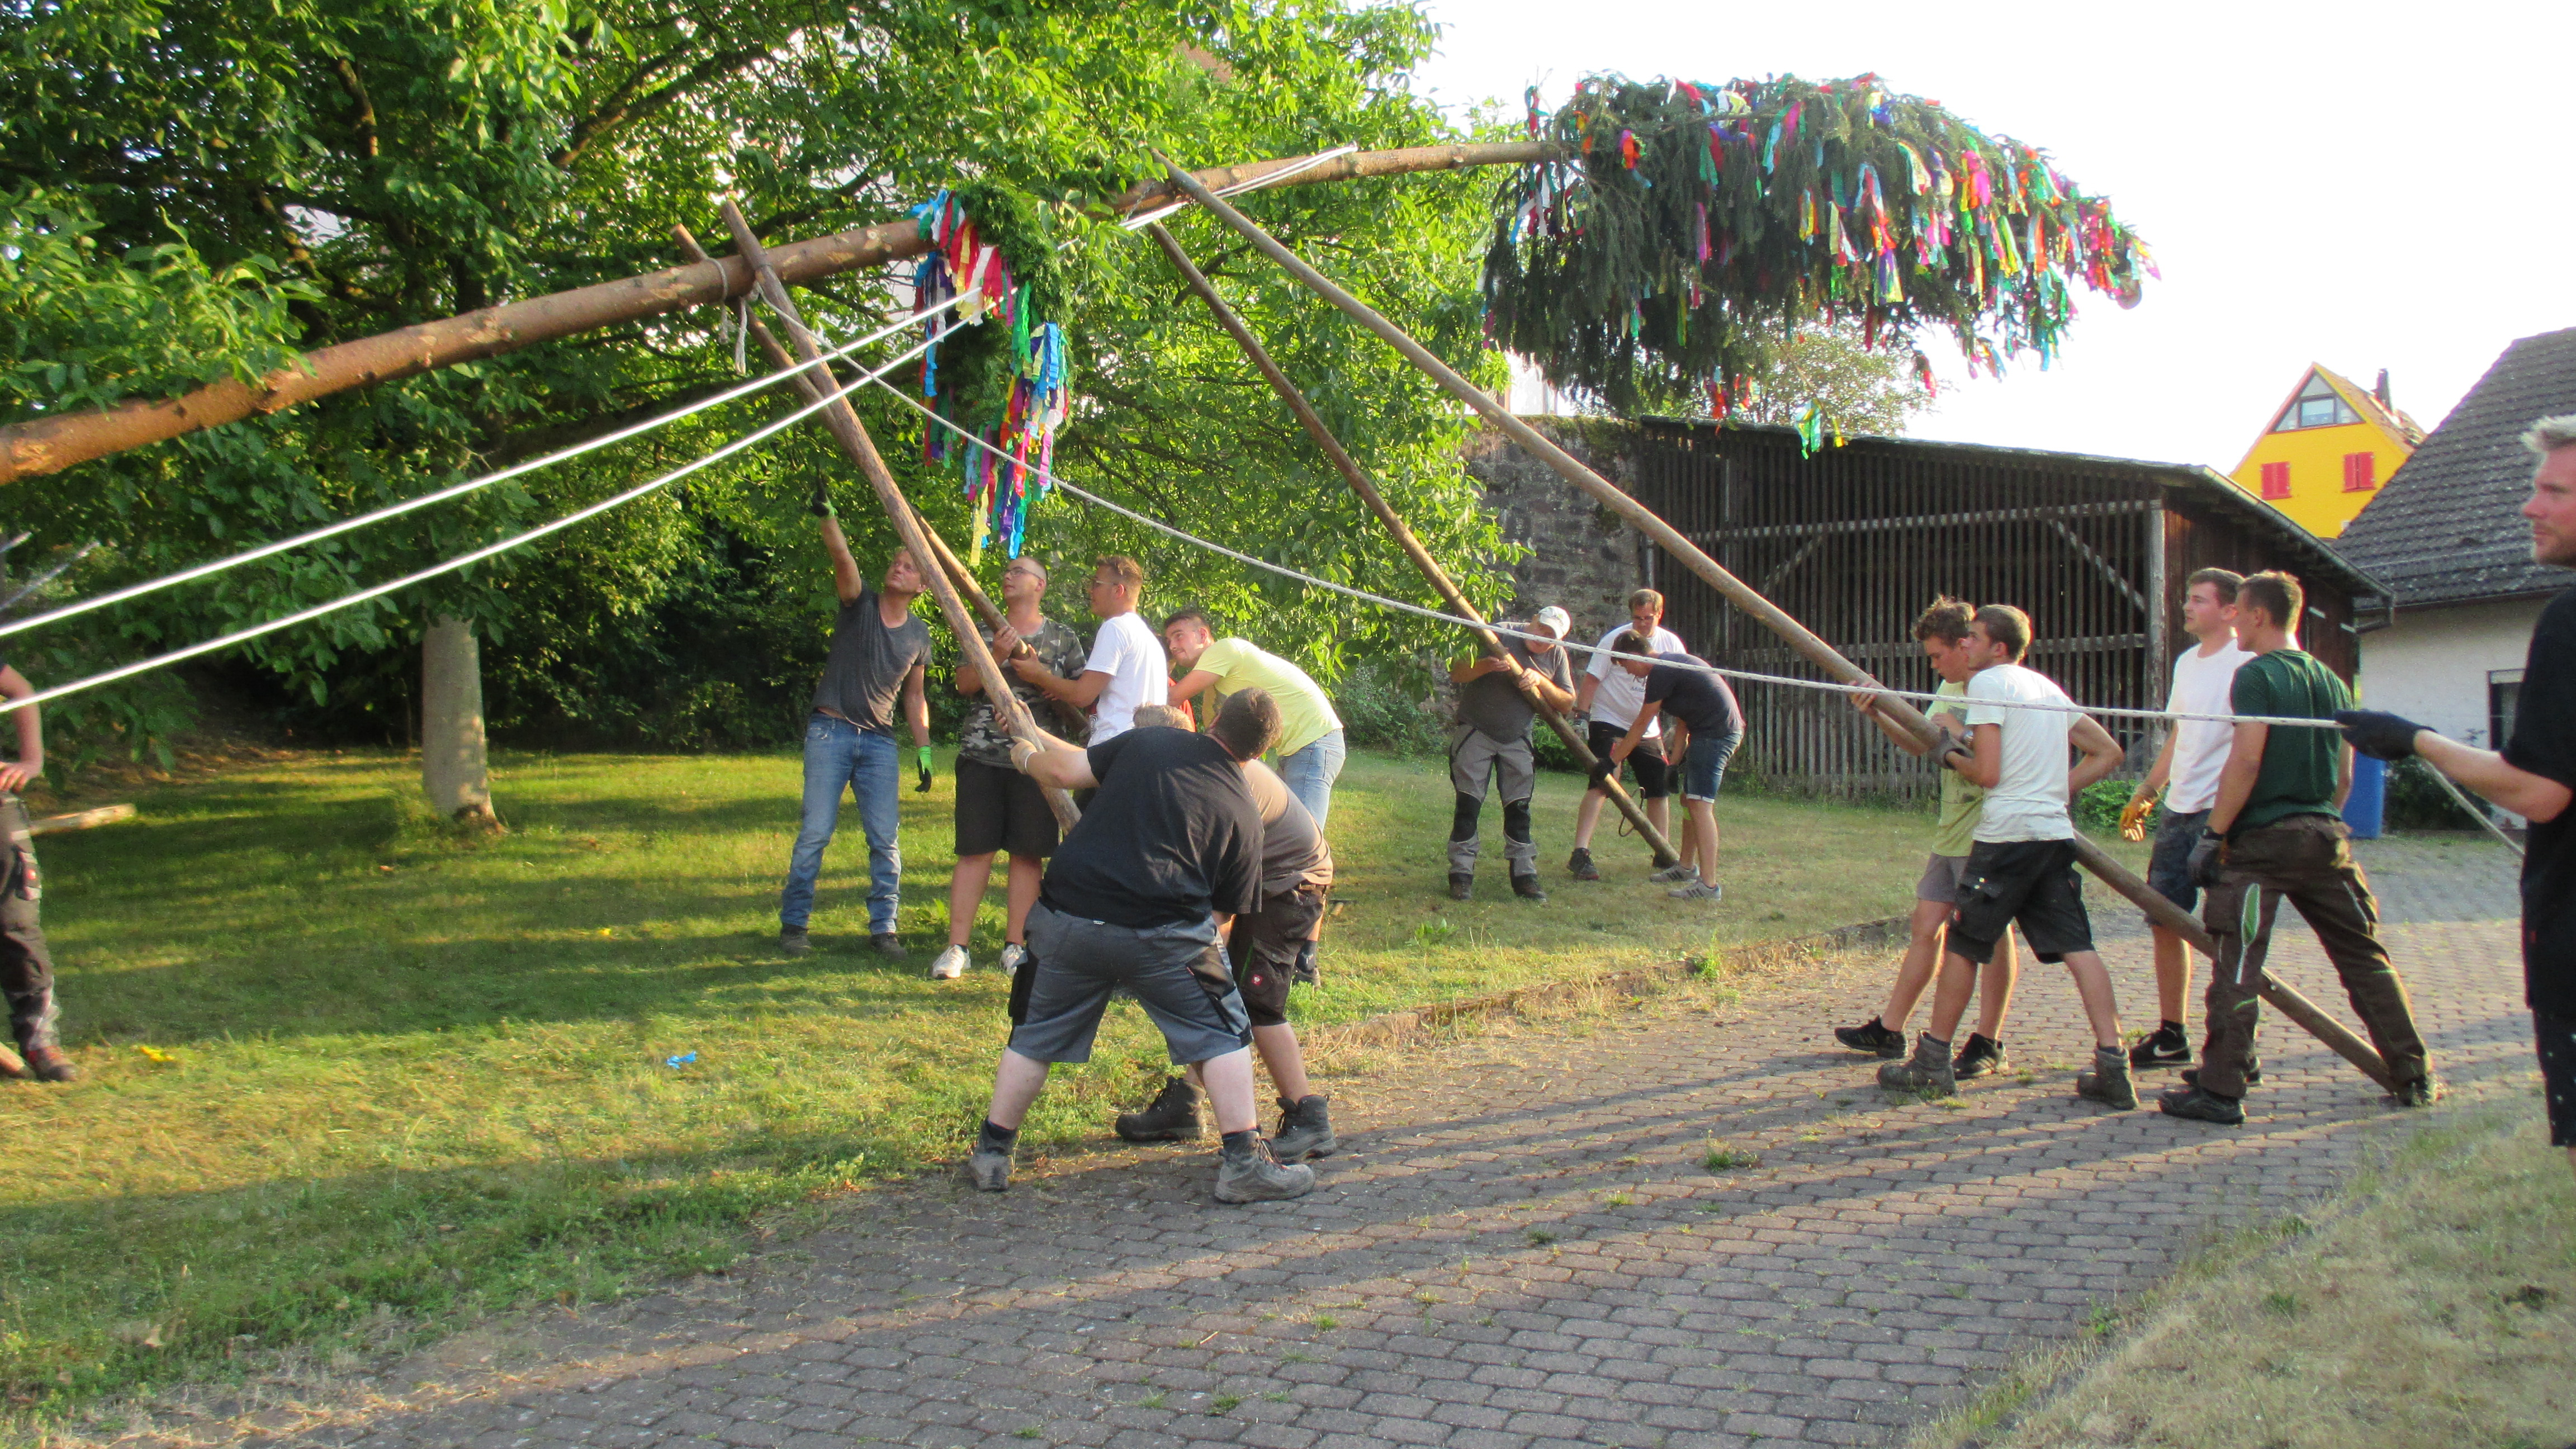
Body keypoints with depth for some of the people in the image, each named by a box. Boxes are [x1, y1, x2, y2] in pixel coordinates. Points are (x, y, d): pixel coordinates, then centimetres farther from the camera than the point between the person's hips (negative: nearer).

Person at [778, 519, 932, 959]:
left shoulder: (918, 634, 10)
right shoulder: (860, 603, -1)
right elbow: (842, 558, -19)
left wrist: (923, 748, 9)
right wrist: (827, 517, -36)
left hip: (879, 740, 3)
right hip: (831, 731, -3)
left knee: (886, 837, -2)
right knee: (816, 831, -7)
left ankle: (883, 927, 8)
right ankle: (793, 923, 4)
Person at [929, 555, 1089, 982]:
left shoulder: (1063, 639, 9)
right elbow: (965, 684, 0)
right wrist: (998, 654, -16)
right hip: (981, 755, 0)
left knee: (1028, 853, 1)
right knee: (975, 851, -3)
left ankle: (1015, 945, 9)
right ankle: (956, 948, -2)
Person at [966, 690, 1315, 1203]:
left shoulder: (1148, 741, 8)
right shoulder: (1243, 812, 8)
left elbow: (1064, 771, 8)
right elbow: (1224, 913, 9)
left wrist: (1025, 755, 28)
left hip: (1068, 915, 2)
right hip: (1162, 936, -2)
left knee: (1036, 1034, 20)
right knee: (1222, 1035, 14)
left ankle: (991, 1154, 28)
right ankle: (1244, 1161, 10)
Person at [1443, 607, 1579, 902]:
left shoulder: (1557, 656, 4)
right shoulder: (1500, 635, -10)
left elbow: (1568, 703, 2)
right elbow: (1457, 674, -12)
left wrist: (1541, 681, -14)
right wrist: (1488, 665, -30)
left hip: (1517, 740, 4)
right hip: (1476, 733, -4)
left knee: (1519, 809, 3)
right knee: (1468, 805, -6)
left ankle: (1524, 875, 9)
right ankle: (1461, 875, -1)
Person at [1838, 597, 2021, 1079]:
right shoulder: (1950, 690, 13)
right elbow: (1922, 744, 14)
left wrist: (1957, 734, -20)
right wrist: (1879, 715, 2)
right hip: (1951, 831, 9)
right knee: (1926, 925, 12)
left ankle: (1989, 1045, 7)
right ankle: (1888, 1030, 19)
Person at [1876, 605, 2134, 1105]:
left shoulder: (1988, 683, -4)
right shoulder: (2048, 687, 19)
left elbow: (1988, 773, -12)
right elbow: (2108, 753, 22)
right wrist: (2056, 789, 18)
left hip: (2006, 833, -7)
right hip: (2055, 832, 7)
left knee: (1962, 945, 4)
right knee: (2076, 947, 2)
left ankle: (1933, 1063, 11)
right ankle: (2113, 1064, -7)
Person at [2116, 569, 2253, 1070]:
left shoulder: (2246, 666, -11)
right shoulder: (2186, 662, 15)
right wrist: (2145, 794, 24)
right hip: (2177, 811, 9)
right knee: (2164, 920, 10)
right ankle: (2172, 1035, 21)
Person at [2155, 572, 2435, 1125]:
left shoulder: (2256, 675, -8)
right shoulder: (2332, 681, 13)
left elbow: (2246, 760, -16)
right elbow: (2345, 776, 16)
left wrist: (2213, 833, -13)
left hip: (2261, 838, -6)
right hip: (2325, 836, 6)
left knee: (2236, 965, -4)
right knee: (2364, 956, 13)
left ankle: (2220, 1090, -4)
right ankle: (2414, 1076, 17)